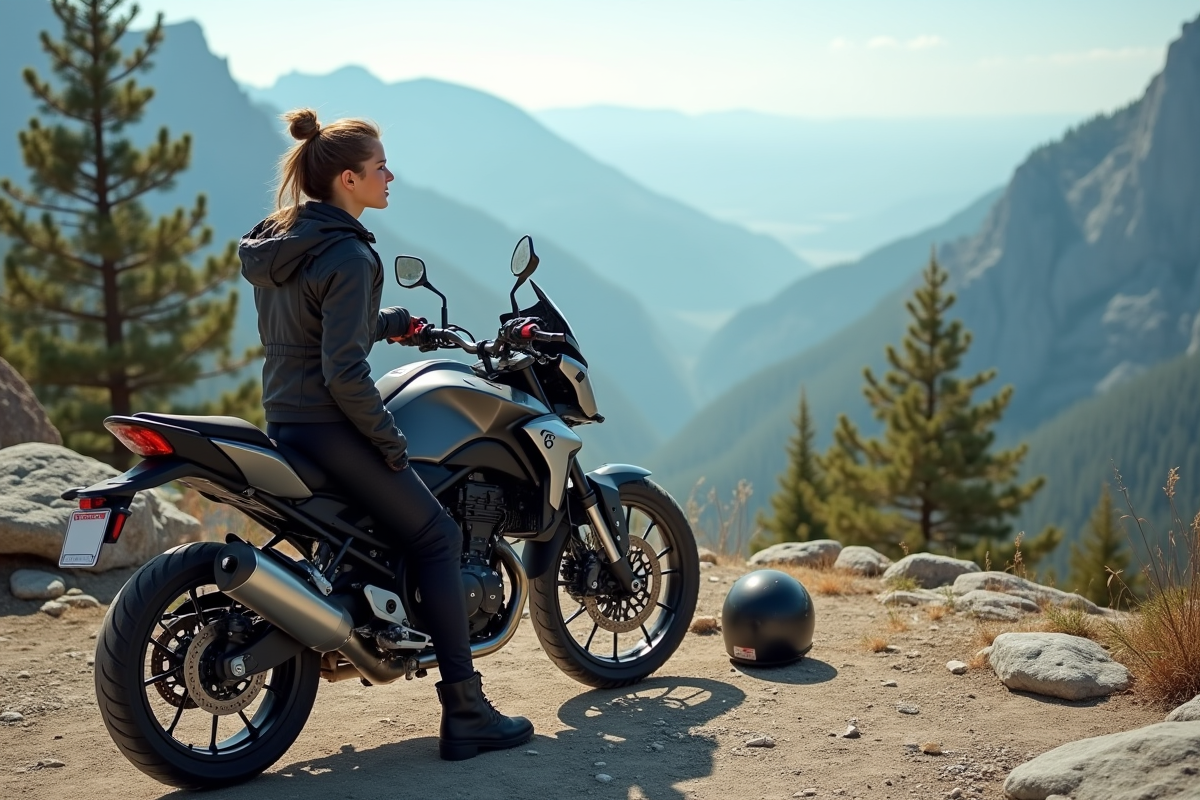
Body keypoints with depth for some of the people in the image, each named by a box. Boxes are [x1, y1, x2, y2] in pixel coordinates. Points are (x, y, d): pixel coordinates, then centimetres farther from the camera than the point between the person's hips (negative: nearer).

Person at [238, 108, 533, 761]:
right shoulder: (348, 256, -18)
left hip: (283, 422, 10)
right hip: (331, 427, -10)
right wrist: (390, 443, -14)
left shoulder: (276, 241, 11)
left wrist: (386, 323, 24)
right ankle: (465, 714, -3)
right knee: (437, 538, -2)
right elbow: (344, 372, -24)